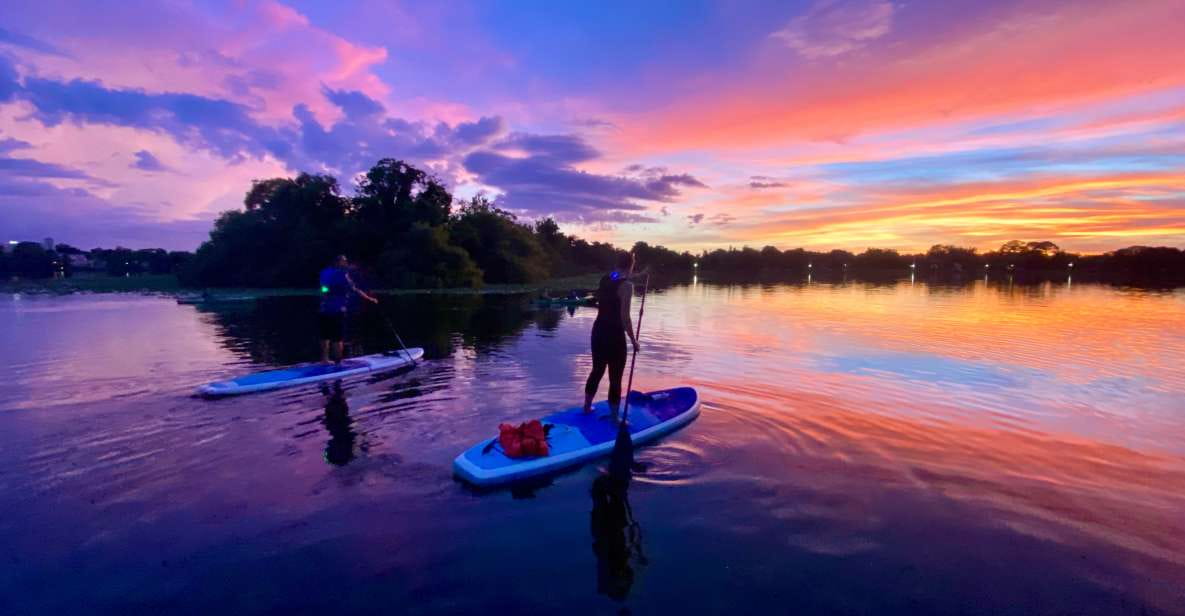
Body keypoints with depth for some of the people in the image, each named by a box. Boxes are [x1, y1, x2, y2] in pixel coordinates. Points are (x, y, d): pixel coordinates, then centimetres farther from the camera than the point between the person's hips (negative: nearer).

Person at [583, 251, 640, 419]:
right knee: (615, 379, 4)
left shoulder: (604, 279, 6)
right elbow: (624, 317, -20)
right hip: (614, 336, -8)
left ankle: (587, 406, 37)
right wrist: (633, 340, -9)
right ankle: (615, 418, 13)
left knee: (597, 371, 23)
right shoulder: (626, 285, -16)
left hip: (598, 331, 8)